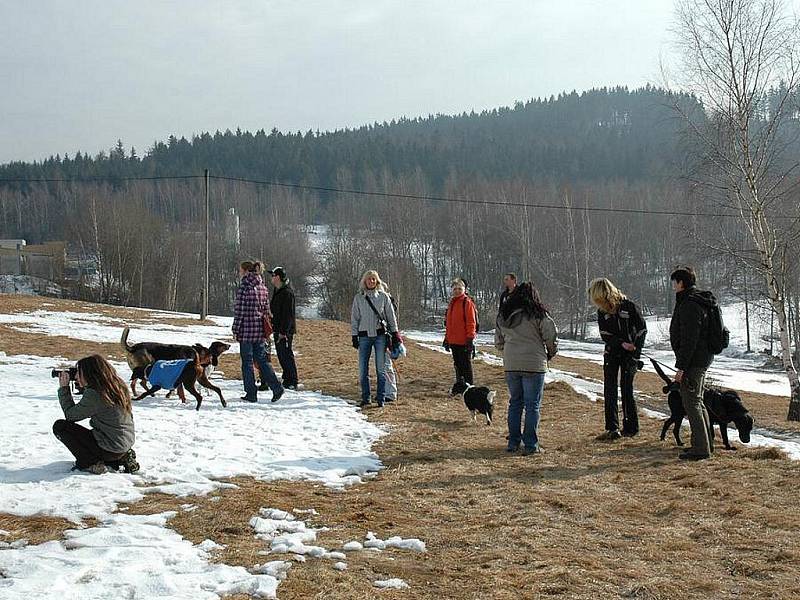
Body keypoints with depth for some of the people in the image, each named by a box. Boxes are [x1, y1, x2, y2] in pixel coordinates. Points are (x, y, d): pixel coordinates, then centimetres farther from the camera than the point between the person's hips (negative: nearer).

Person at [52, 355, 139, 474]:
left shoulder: (94, 394, -19)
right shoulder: (118, 386, 5)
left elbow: (70, 415, -7)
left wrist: (64, 388, -1)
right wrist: (84, 387, 13)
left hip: (110, 449, -8)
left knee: (59, 426, 1)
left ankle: (91, 464, -2)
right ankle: (121, 459, 15)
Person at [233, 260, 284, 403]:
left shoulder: (243, 287, -11)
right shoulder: (263, 287, 10)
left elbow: (239, 311, -12)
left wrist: (235, 329, -6)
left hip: (247, 329, -6)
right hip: (260, 329, 7)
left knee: (247, 361, 3)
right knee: (261, 359, 12)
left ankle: (251, 394, 6)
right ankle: (276, 387, 0)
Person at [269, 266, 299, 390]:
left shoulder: (287, 293, -17)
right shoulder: (277, 291, 15)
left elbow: (288, 314, -21)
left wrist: (283, 331, -23)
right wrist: (275, 329, 22)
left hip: (285, 331, -10)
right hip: (277, 329, 10)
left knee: (286, 355, -8)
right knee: (281, 355, 14)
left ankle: (292, 382, -4)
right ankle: (287, 379, 22)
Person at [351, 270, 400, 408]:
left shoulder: (383, 296, 4)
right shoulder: (358, 298, 6)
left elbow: (391, 316, 8)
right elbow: (354, 318, 8)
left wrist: (394, 333, 5)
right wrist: (354, 336, 2)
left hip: (380, 335, -1)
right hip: (364, 335, 1)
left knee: (381, 369, -1)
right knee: (363, 369, 2)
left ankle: (381, 398, 6)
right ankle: (365, 397, 13)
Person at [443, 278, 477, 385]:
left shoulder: (467, 302, -8)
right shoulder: (452, 303, 15)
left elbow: (471, 322, -12)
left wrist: (470, 338, -16)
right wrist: (447, 338, 20)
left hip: (464, 341, -8)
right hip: (453, 341, 8)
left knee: (466, 365, -2)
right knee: (458, 365, 14)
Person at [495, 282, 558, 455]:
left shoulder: (503, 316, 10)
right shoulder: (538, 315, -6)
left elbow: (498, 341, 16)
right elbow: (551, 337, -5)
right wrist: (551, 353, 12)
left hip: (510, 366, 5)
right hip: (534, 365, -4)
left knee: (515, 402, 15)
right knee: (533, 405, 2)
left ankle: (513, 442, 17)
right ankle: (531, 445, 3)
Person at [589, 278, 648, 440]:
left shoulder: (629, 307, -9)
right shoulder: (601, 311, 2)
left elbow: (642, 329, -3)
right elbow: (605, 335, -1)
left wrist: (636, 353, -9)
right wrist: (622, 343, -17)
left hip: (629, 355, -4)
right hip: (611, 354, 4)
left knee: (626, 390, -2)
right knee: (609, 391, -3)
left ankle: (631, 428, 10)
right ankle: (612, 429, -2)